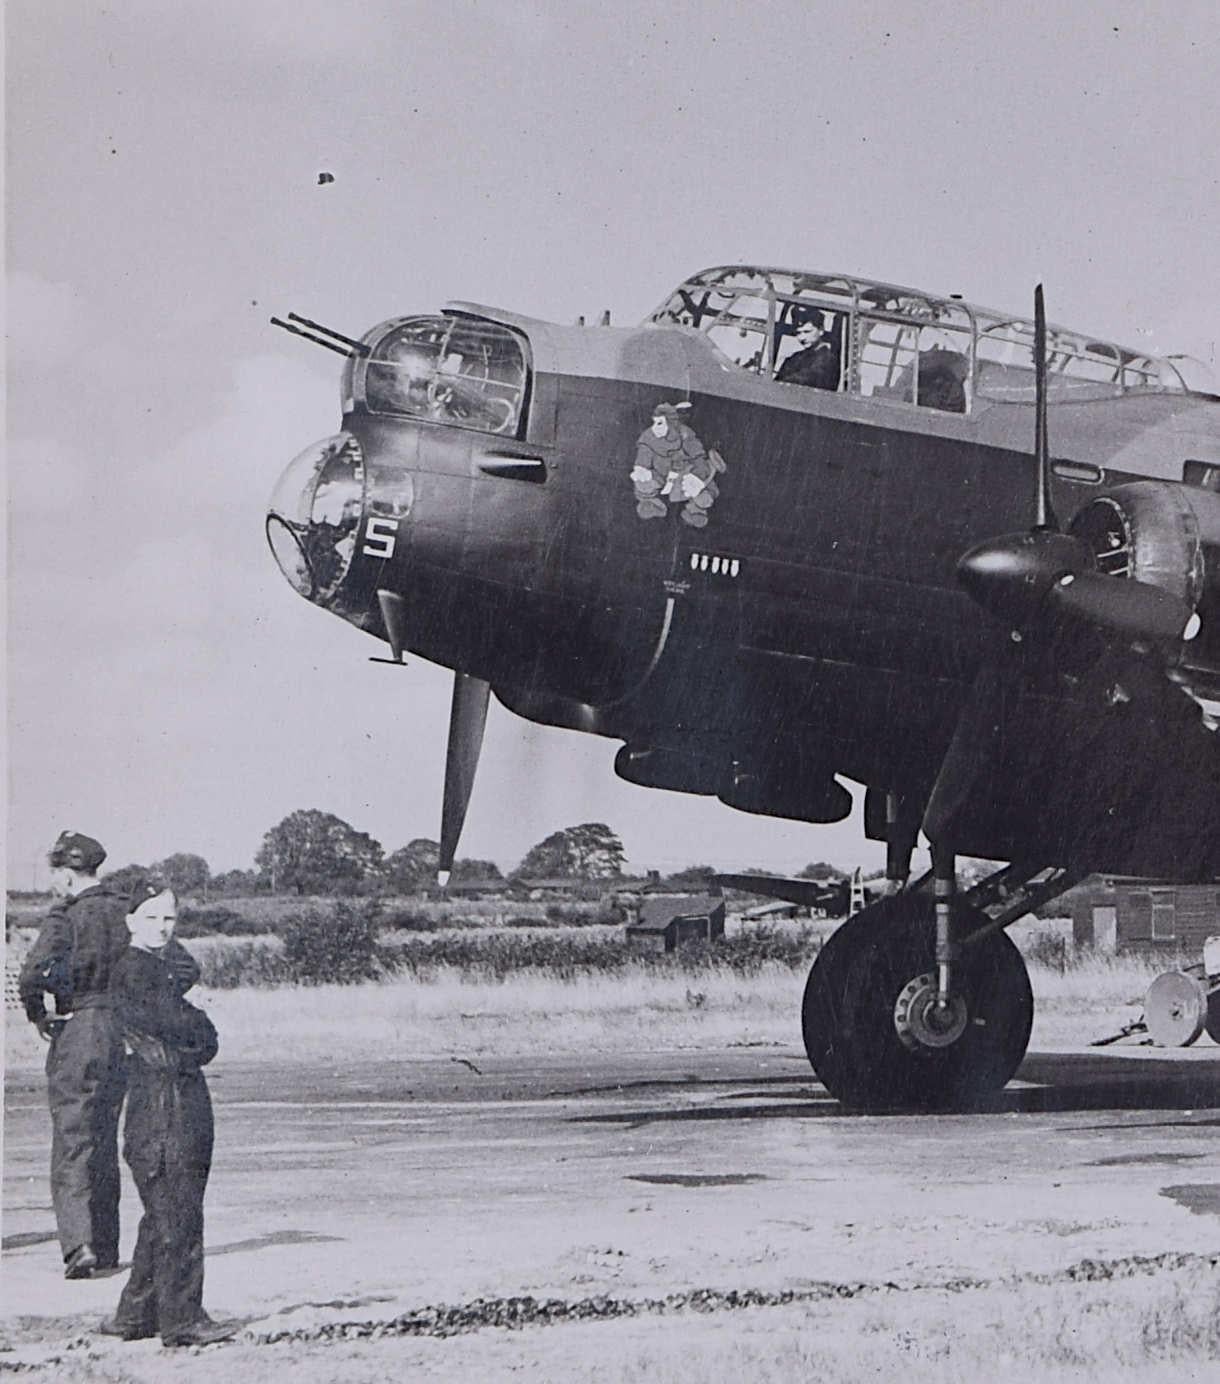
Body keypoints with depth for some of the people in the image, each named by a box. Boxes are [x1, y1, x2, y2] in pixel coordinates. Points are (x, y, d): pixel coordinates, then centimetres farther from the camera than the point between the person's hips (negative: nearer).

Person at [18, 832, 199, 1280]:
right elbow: (186, 968, 5)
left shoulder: (66, 917, -9)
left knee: (72, 1142, -4)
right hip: (123, 1035, 6)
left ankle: (79, 1244, -18)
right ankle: (106, 1247, 20)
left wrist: (36, 1016, -7)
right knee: (105, 1145, 16)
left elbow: (34, 974, -24)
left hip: (77, 1031, -6)